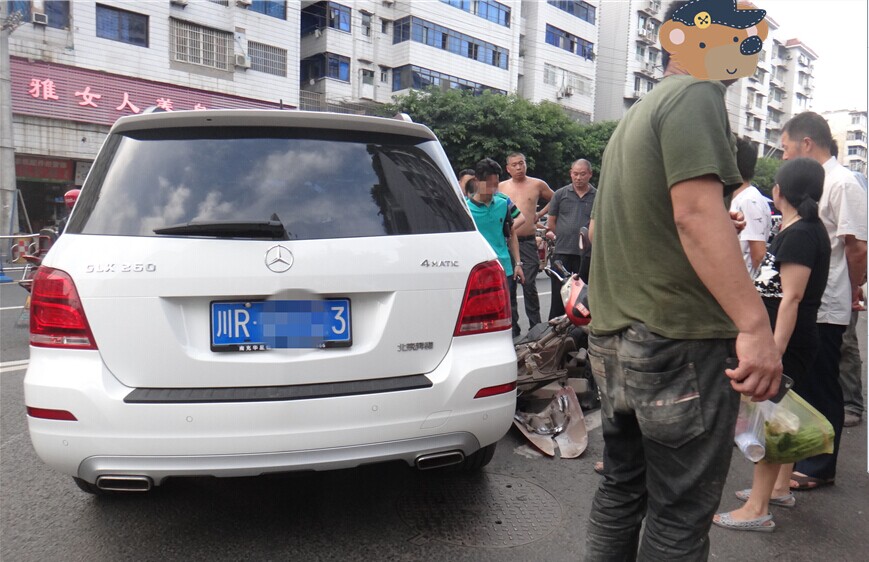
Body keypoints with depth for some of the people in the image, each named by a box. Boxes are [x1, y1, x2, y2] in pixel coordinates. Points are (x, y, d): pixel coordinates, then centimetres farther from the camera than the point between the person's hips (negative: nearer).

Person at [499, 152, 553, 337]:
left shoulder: (537, 185, 7)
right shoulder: (500, 187, 10)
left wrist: (540, 214, 10)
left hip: (528, 242, -2)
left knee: (529, 286, -4)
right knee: (508, 287, 4)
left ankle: (535, 328, 3)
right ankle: (513, 329, 12)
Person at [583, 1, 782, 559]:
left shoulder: (638, 114, 22)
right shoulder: (695, 95, -8)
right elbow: (697, 213, -22)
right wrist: (756, 325, -25)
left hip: (617, 340, 9)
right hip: (680, 340, -9)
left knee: (621, 490, 17)